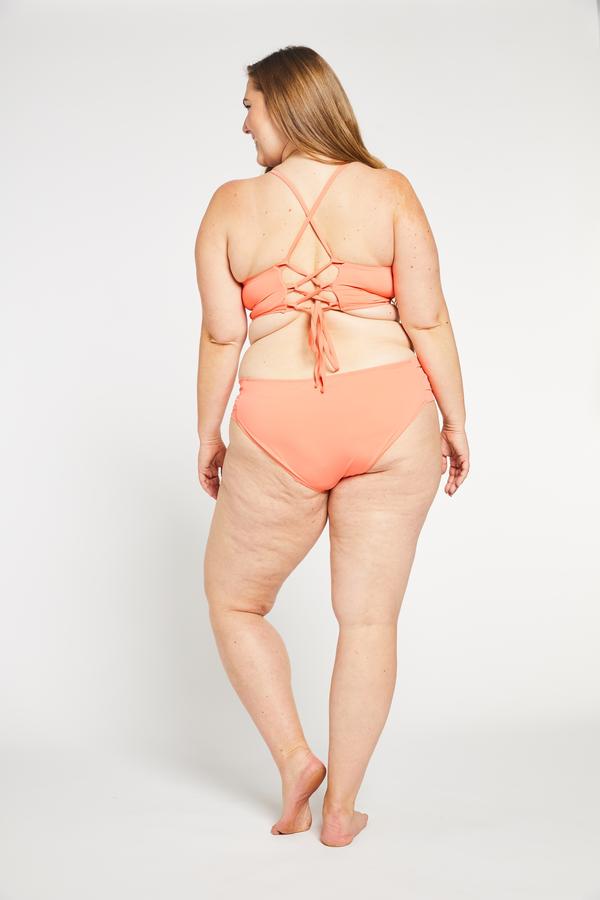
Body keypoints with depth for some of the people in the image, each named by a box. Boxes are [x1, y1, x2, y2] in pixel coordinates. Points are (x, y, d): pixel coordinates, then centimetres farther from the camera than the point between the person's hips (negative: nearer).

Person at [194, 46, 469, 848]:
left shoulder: (232, 206, 1)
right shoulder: (389, 191, 1)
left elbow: (221, 335, 0)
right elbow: (428, 320, -3)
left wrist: (209, 435, 11)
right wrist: (455, 422, 6)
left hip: (278, 431, -1)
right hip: (392, 419, 2)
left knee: (235, 602, 21)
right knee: (370, 616, 10)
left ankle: (294, 757, 16)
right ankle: (342, 808, 19)